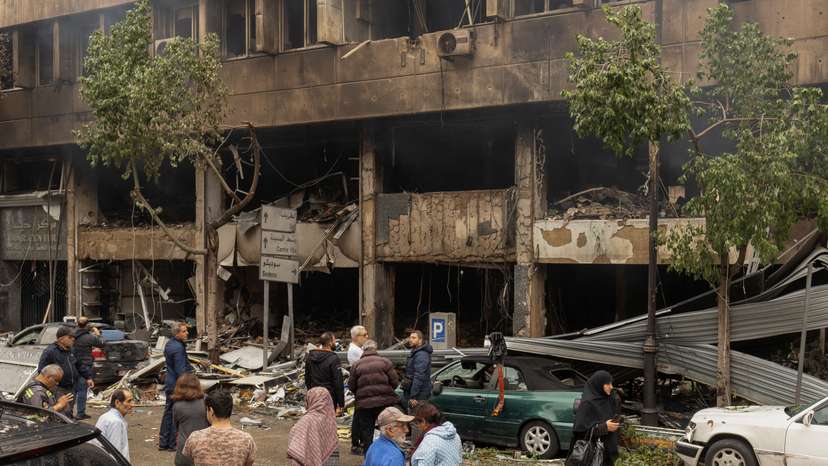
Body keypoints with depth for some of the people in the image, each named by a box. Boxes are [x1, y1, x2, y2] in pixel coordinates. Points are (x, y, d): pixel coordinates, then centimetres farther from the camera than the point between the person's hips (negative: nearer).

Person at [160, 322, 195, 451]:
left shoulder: (169, 344, 10)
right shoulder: (178, 348, -21)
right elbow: (180, 371, -22)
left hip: (169, 383, 10)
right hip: (177, 385, -10)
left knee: (168, 412, 15)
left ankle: (163, 443, 21)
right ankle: (172, 444, 6)